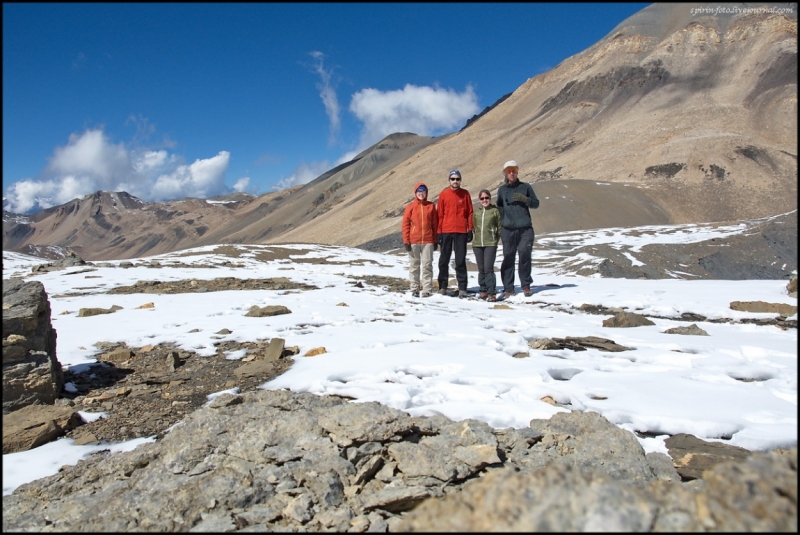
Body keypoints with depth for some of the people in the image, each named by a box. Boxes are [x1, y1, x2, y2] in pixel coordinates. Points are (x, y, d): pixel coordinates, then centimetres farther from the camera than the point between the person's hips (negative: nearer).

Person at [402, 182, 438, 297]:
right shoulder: (410, 206, 1)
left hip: (428, 241, 0)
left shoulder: (431, 206, 5)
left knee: (427, 265, 1)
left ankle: (427, 289, 5)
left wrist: (435, 240, 6)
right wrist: (406, 241, -5)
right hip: (413, 241, 0)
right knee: (414, 265, 7)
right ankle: (415, 289, 14)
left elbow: (435, 224, 8)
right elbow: (405, 224, 1)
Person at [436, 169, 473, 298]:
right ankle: (443, 286, 14)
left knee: (461, 260, 1)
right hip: (446, 231, 1)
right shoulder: (443, 194, 4)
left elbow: (470, 212, 6)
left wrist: (470, 230, 0)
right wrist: (439, 232, 0)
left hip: (461, 231, -1)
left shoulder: (465, 194, 5)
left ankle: (462, 288, 4)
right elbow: (440, 214, 4)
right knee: (444, 260, 6)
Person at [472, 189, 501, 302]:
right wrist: (476, 235, 7)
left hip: (490, 244, -4)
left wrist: (496, 239, -1)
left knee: (488, 269, -11)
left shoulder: (495, 211, 0)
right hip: (477, 244, 4)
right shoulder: (476, 212, 10)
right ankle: (484, 290, 19)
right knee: (481, 269, 10)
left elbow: (499, 227, 2)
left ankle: (492, 293, -7)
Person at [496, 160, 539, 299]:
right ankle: (508, 288, 5)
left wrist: (524, 199, -9)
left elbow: (536, 203, 9)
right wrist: (499, 223, 1)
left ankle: (526, 286, 13)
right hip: (507, 230, 1)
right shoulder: (502, 190, 12)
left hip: (525, 229, -1)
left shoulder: (526, 187, 9)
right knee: (508, 258, -1)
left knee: (525, 257, -1)